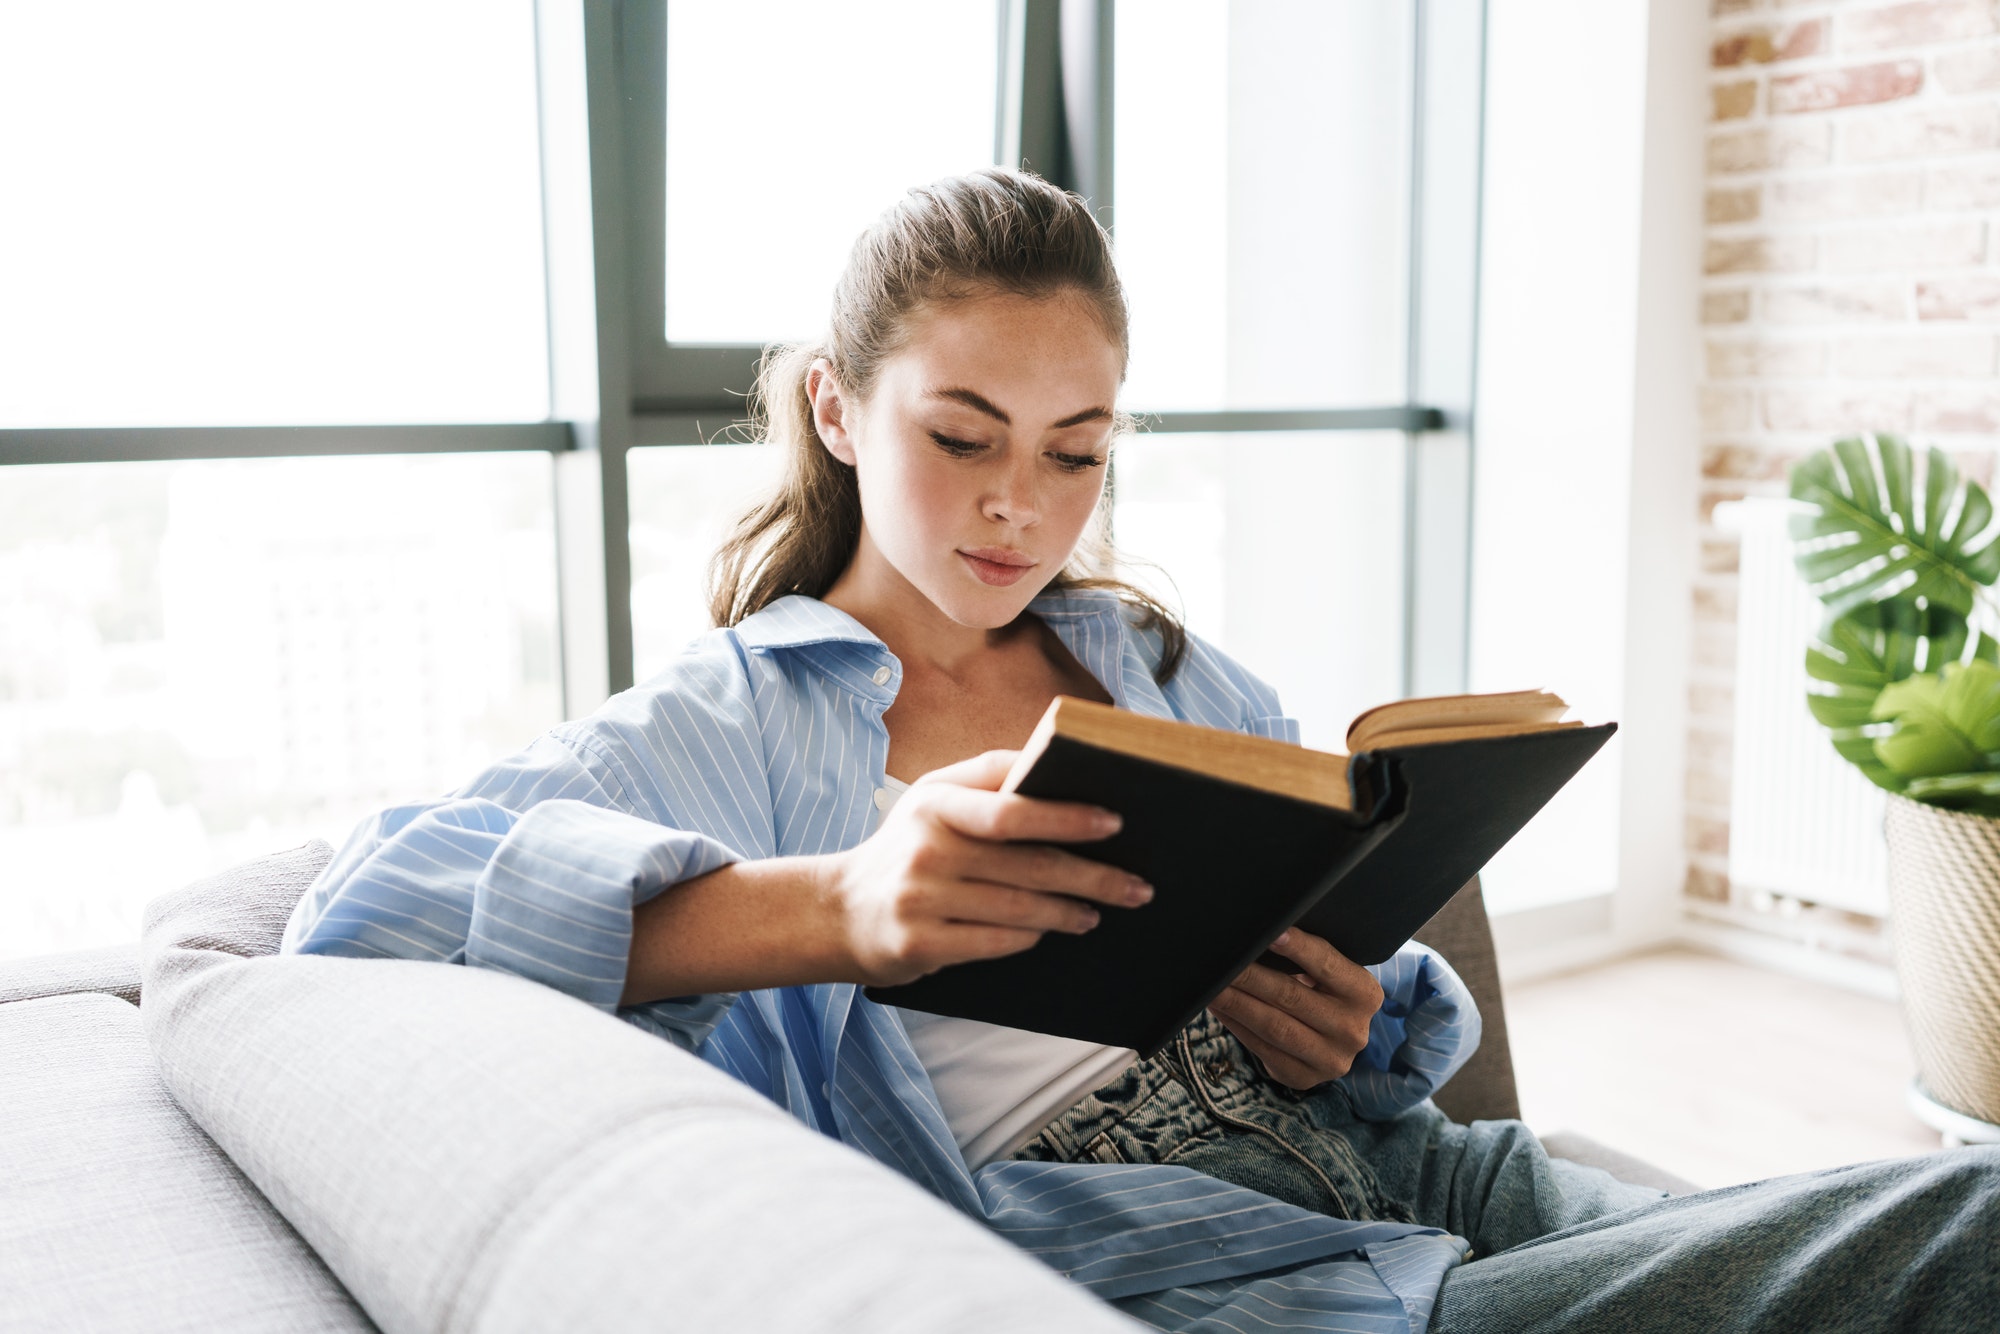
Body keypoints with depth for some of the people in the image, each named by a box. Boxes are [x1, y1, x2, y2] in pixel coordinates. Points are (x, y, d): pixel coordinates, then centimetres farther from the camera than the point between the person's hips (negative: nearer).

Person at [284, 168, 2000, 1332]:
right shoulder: (715, 731, 5)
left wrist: (1357, 1031, -3)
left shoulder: (1175, 674, 20)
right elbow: (364, 903, -13)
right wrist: (832, 910, -28)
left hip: (1403, 1174, 7)